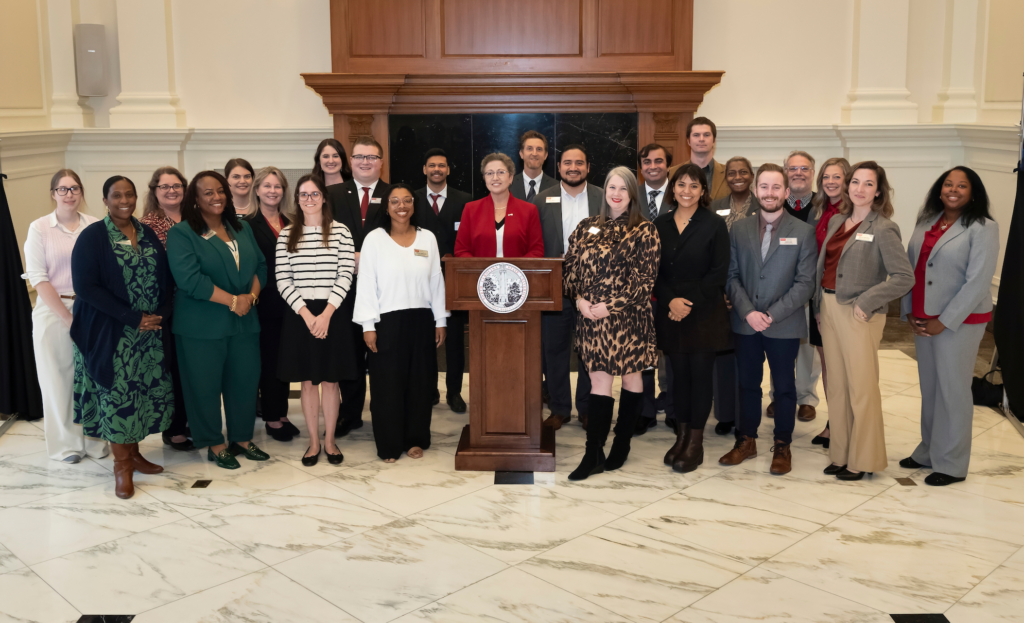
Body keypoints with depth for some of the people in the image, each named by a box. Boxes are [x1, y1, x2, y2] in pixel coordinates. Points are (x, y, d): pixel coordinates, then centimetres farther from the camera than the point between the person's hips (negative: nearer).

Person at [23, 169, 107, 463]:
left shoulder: (95, 226, 3)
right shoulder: (39, 228, 0)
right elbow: (38, 278, -5)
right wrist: (68, 317, -10)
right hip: (53, 311, -1)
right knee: (58, 378, 4)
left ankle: (94, 440, 18)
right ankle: (66, 444, 17)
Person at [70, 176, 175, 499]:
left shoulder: (148, 234, 9)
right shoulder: (93, 236, -6)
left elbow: (166, 278, 9)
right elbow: (85, 287, -14)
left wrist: (160, 314, -9)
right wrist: (133, 318, -17)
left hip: (150, 331, 5)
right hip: (111, 334, -5)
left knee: (148, 390, 7)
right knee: (118, 394, -1)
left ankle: (133, 453, 24)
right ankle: (122, 465, 13)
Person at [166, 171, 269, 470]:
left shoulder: (242, 229, 12)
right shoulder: (181, 234, -7)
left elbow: (260, 266, 11)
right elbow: (189, 279, -18)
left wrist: (251, 296, -8)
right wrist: (233, 300, -17)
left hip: (244, 321, 5)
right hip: (202, 327, -5)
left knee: (245, 381, 10)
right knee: (205, 386, 4)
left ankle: (242, 438, 26)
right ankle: (214, 445, 18)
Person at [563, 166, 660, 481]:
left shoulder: (644, 231, -3)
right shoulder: (586, 227, 10)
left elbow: (644, 278, -9)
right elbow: (570, 267, 8)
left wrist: (610, 305, -14)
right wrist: (579, 299, -8)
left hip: (628, 316, -2)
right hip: (591, 316, 3)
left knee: (630, 375, 8)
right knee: (598, 379, 1)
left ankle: (622, 443, 23)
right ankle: (593, 454, 3)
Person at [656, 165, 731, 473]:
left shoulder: (714, 224, -2)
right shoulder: (661, 225, 8)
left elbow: (719, 272, -7)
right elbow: (654, 271, 6)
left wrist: (690, 302, -13)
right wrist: (670, 300, -9)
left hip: (704, 313, -3)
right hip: (670, 314, 3)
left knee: (700, 374, -1)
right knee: (679, 374, 8)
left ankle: (695, 443, 7)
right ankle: (681, 436, 18)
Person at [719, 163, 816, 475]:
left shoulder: (803, 232, -3)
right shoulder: (739, 229, 5)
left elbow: (805, 282, -7)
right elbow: (732, 276, 2)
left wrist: (772, 315, -15)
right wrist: (748, 312, -12)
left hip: (784, 325, -2)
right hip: (745, 324, 2)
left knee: (784, 386, 8)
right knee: (747, 383, 12)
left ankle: (782, 446, 21)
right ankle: (746, 440, 25)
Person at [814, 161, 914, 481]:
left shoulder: (883, 229, -9)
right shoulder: (836, 221, 10)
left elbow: (905, 278, -15)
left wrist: (866, 302, -17)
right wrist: (819, 306, 9)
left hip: (858, 314, -6)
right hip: (829, 308, 7)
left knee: (861, 388, 0)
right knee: (836, 385, 12)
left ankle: (863, 459, 12)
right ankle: (841, 453, 22)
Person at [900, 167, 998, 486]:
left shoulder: (983, 228, -8)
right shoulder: (926, 223, 9)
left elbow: (977, 281, -14)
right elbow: (910, 268, 9)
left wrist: (944, 321, -15)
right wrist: (909, 311, 1)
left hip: (959, 322, -5)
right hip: (923, 321, 6)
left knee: (952, 390, 1)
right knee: (928, 387, 13)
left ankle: (951, 464, 12)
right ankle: (928, 451, 26)